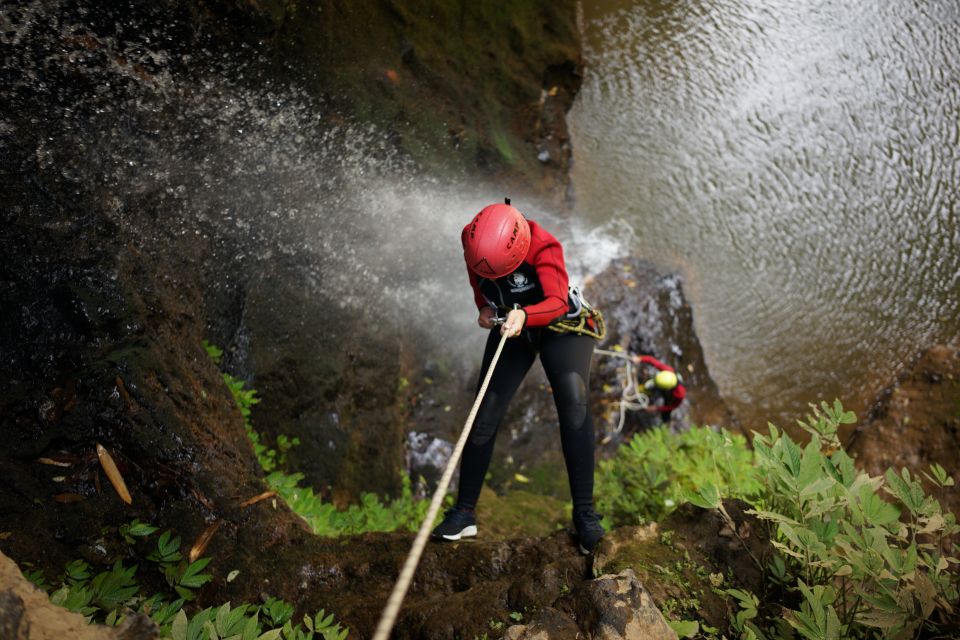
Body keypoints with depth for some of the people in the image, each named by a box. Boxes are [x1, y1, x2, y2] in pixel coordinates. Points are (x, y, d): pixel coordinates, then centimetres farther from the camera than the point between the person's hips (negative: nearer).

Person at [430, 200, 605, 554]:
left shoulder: (544, 247, -32)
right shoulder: (471, 237, -18)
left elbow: (557, 302, -43)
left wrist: (524, 315, -62)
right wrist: (484, 307, -12)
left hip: (560, 326, -3)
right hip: (510, 328, 4)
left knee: (574, 403, -24)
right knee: (485, 414, -5)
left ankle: (585, 512, -15)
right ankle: (464, 512, 6)